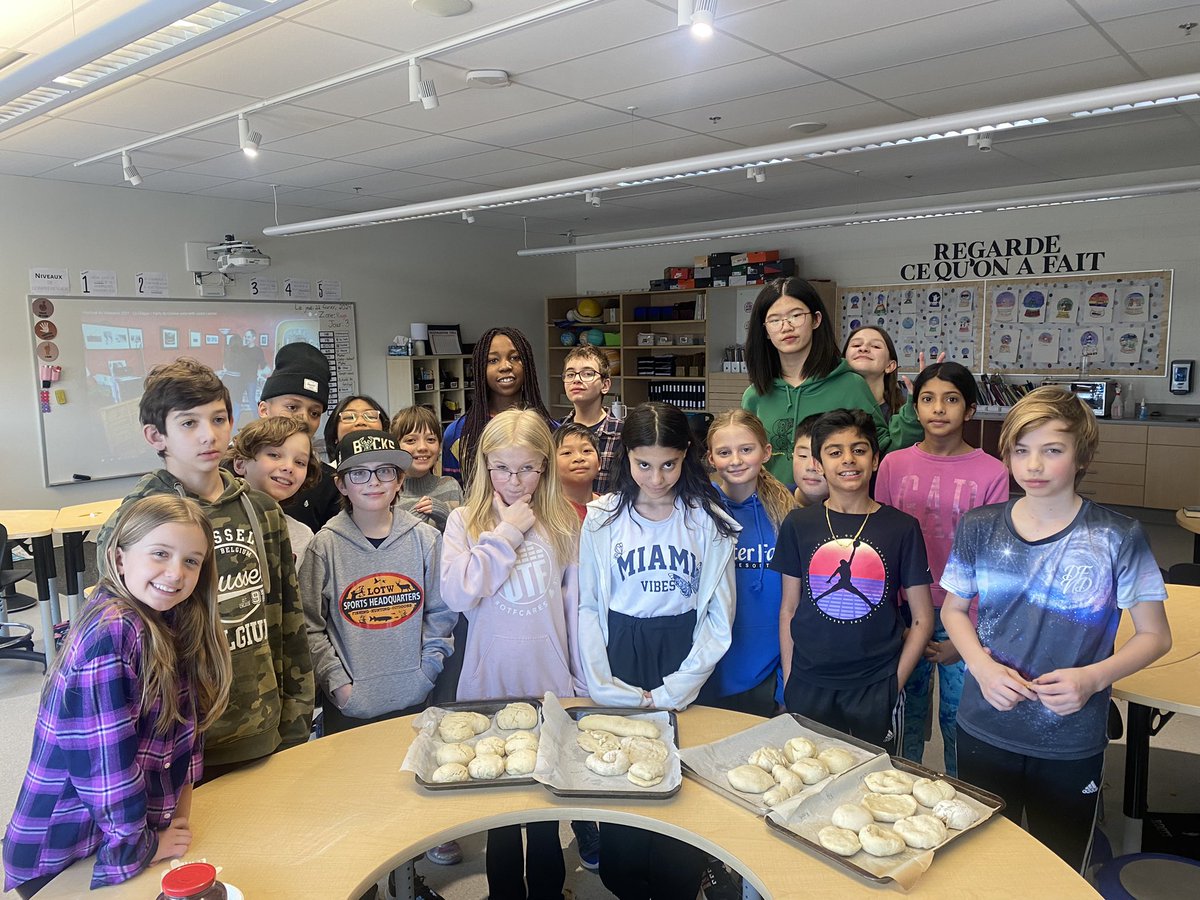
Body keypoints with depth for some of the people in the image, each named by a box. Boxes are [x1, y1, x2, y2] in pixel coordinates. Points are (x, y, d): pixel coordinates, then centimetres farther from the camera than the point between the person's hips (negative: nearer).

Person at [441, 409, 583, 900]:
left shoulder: (564, 522, 1)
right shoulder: (466, 521, -2)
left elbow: (576, 606, 4)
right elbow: (457, 594, -18)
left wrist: (584, 683, 6)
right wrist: (507, 531, -16)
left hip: (551, 687, 1)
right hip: (489, 686, -1)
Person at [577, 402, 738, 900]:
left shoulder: (709, 521, -4)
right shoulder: (602, 518, -2)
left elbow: (718, 618, -3)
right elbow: (588, 608, 0)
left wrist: (672, 692, -10)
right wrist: (602, 685, -9)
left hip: (683, 659, 0)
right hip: (620, 658, 1)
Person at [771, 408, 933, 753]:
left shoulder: (902, 527, -3)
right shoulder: (798, 525, 0)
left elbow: (922, 620, 1)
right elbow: (789, 609, 5)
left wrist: (895, 683, -4)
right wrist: (788, 681, 3)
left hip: (876, 688, -1)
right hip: (808, 687, 1)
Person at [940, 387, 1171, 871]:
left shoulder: (1117, 537, -11)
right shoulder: (979, 528, -5)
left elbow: (1155, 635, -4)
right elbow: (954, 609, 6)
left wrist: (1093, 677, -20)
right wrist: (982, 666, -12)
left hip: (1071, 745, -2)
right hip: (984, 729, 2)